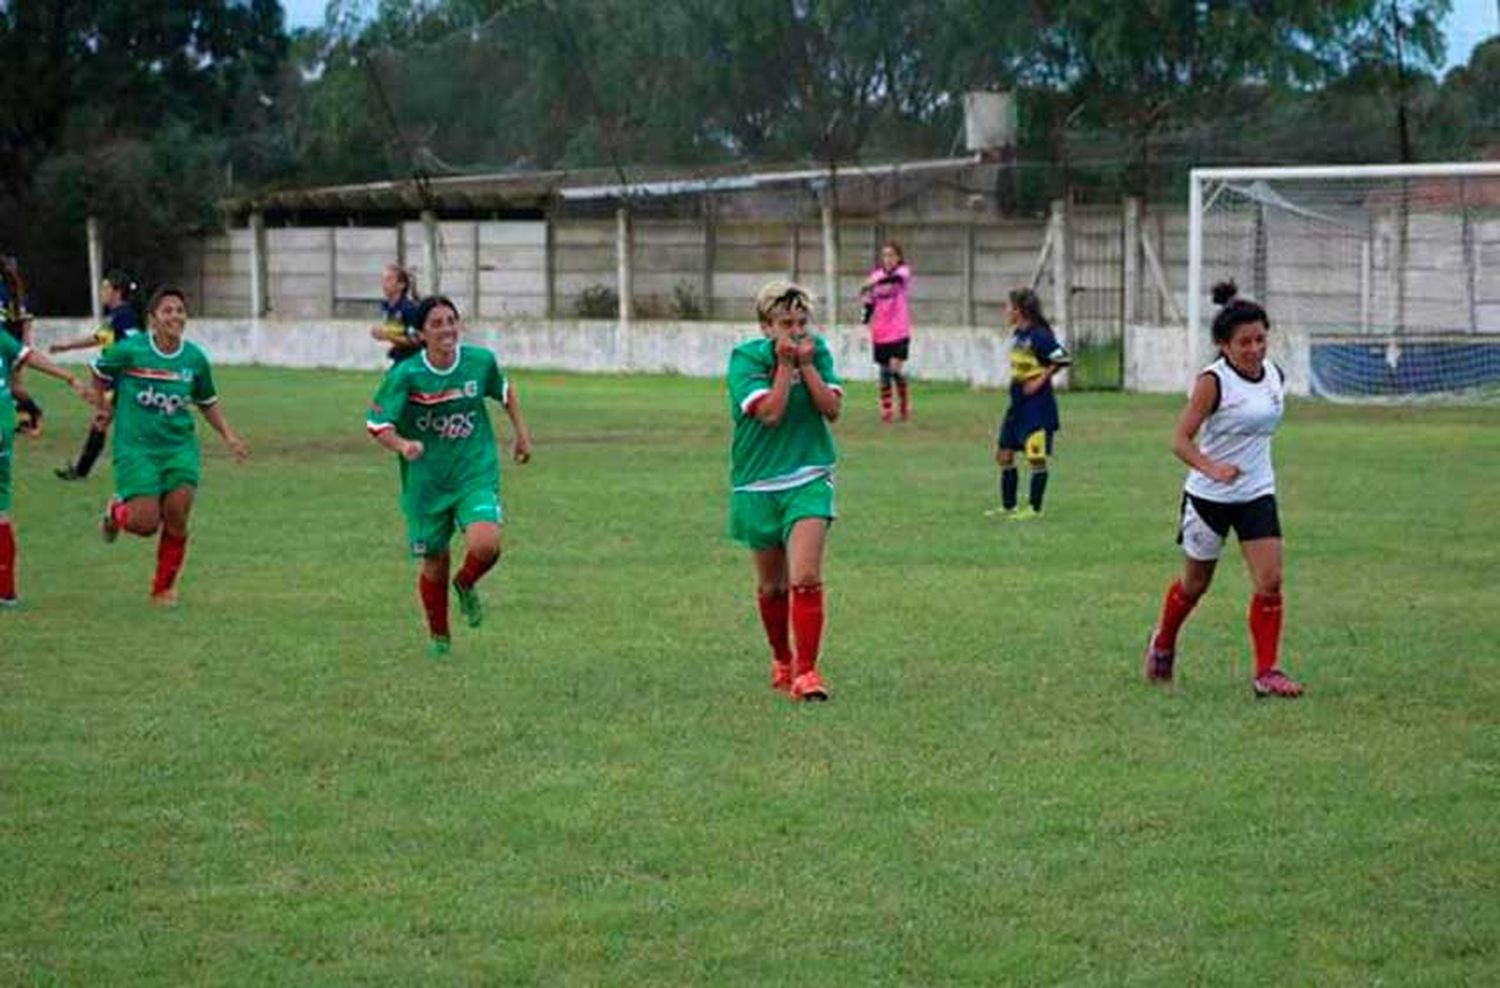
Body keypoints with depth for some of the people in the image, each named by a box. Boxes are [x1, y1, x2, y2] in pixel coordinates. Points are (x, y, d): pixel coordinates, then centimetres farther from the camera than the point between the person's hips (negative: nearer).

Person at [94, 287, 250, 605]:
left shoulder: (195, 358, 0)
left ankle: (164, 588, 15)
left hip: (180, 447, 3)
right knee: (146, 523, -10)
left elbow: (207, 402, 15)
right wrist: (101, 405, 9)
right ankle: (116, 512, 26)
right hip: (136, 448, -3)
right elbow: (99, 371, 10)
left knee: (176, 521, -6)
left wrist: (228, 435, 6)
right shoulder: (130, 350, -11)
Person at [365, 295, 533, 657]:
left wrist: (522, 432, 16)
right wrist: (402, 445, -31)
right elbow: (376, 423, -12)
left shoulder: (481, 361, -6)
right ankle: (439, 638, 36)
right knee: (434, 564, 9)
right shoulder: (404, 376, -15)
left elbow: (504, 391, 15)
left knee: (485, 545, -24)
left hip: (476, 474, 1)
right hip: (426, 481, 0)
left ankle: (466, 585, 13)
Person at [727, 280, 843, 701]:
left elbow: (832, 408, -8)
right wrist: (785, 364, -20)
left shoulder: (817, 349, -1)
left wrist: (807, 365, -15)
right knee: (771, 585, 12)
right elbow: (770, 413, -20)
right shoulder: (745, 358, -10)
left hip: (808, 480, 0)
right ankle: (782, 660, 35)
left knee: (806, 579, -16)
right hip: (758, 484, 0)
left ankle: (806, 670, -13)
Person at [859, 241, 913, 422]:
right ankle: (885, 410, 12)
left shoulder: (903, 272, -5)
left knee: (895, 368, -12)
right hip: (880, 333, 3)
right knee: (884, 371, 5)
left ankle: (905, 405, 7)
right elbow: (869, 303, 11)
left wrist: (875, 283, -45)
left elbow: (895, 278, -30)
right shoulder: (876, 274, 5)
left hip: (899, 331, -3)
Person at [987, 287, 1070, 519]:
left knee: (1036, 457, -3)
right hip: (1018, 404, 10)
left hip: (1037, 404, -10)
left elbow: (1063, 358, -22)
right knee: (1004, 453, 11)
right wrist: (1016, 382, 11)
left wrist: (1041, 379, -19)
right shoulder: (1017, 334, 9)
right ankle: (1008, 506, 21)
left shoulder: (1039, 336, -17)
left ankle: (1034, 508, 5)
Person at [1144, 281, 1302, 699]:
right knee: (1195, 583, 13)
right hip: (1209, 495, -4)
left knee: (1270, 581, -11)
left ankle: (1266, 672, -5)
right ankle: (1163, 643, 40)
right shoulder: (1213, 382, -18)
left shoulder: (1275, 377, 1)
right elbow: (1181, 439, -21)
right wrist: (1212, 468, -37)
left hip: (1257, 492, 4)